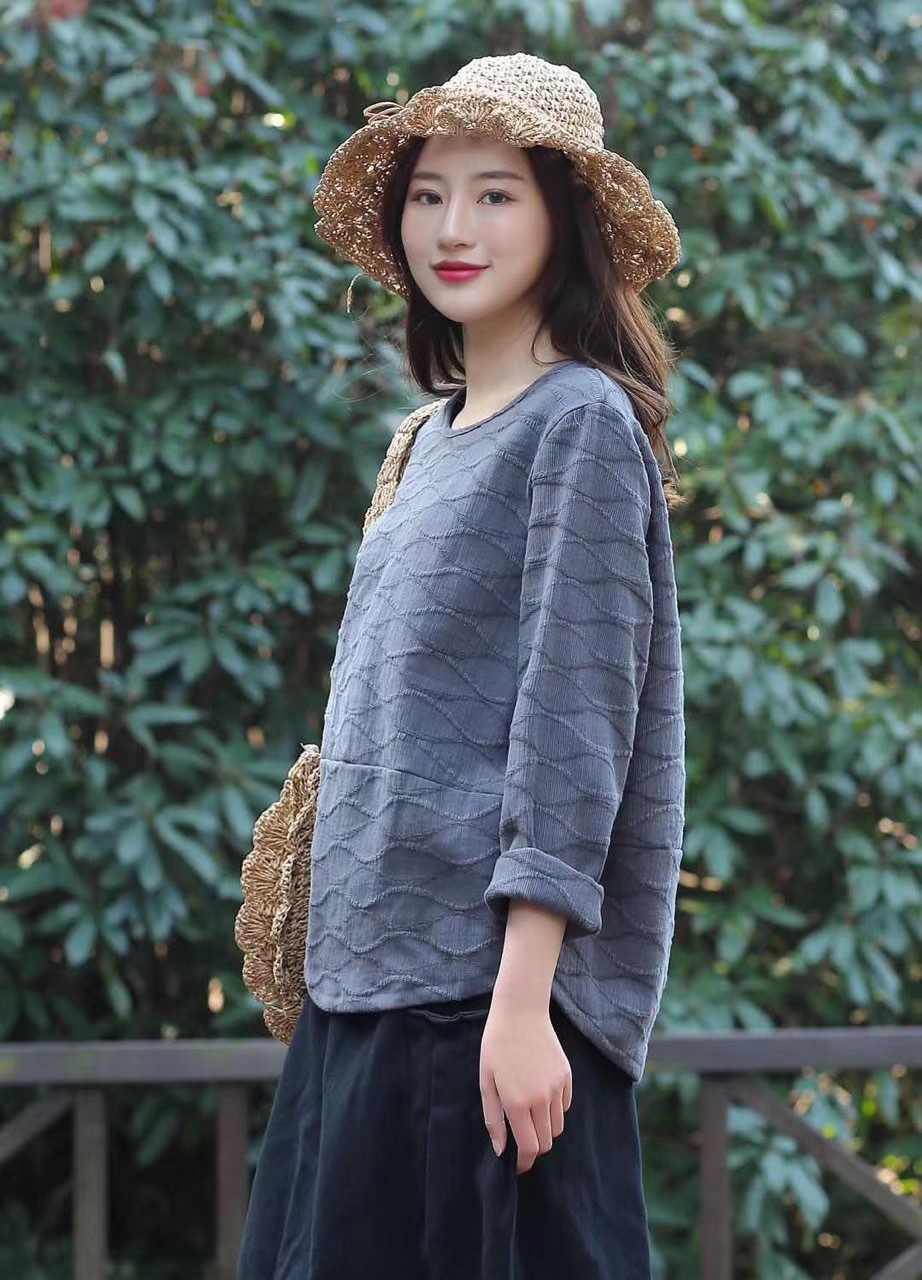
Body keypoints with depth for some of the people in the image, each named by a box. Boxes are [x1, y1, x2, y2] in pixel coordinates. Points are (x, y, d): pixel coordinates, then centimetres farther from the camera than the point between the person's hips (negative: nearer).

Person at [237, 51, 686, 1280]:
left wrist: (522, 998, -20)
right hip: (375, 972, 8)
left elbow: (573, 721, -15)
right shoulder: (436, 434, 16)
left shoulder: (581, 422, -8)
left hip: (488, 981, -8)